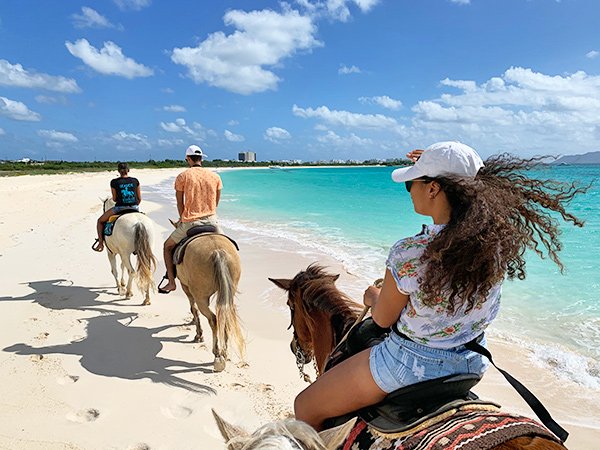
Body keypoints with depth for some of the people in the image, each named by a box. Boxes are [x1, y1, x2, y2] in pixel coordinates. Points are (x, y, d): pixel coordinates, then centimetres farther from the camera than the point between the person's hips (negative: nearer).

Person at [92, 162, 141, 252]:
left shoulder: (114, 182, -4)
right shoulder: (135, 181, 2)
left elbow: (114, 199, 2)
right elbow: (139, 199, 5)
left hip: (120, 208, -3)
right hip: (135, 208, 3)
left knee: (100, 221, 20)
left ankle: (101, 243, 16)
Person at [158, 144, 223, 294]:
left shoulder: (182, 176, 0)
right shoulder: (215, 176, 7)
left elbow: (180, 203, 4)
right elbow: (216, 202, 12)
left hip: (190, 223, -2)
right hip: (211, 221, 2)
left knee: (168, 246, 21)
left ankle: (171, 282, 16)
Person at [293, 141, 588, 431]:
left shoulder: (409, 254, -32)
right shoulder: (499, 238, -14)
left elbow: (383, 319, -14)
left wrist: (373, 297, 8)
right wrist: (445, 168, 14)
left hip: (412, 365, -7)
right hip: (473, 363, 7)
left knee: (305, 408, 12)